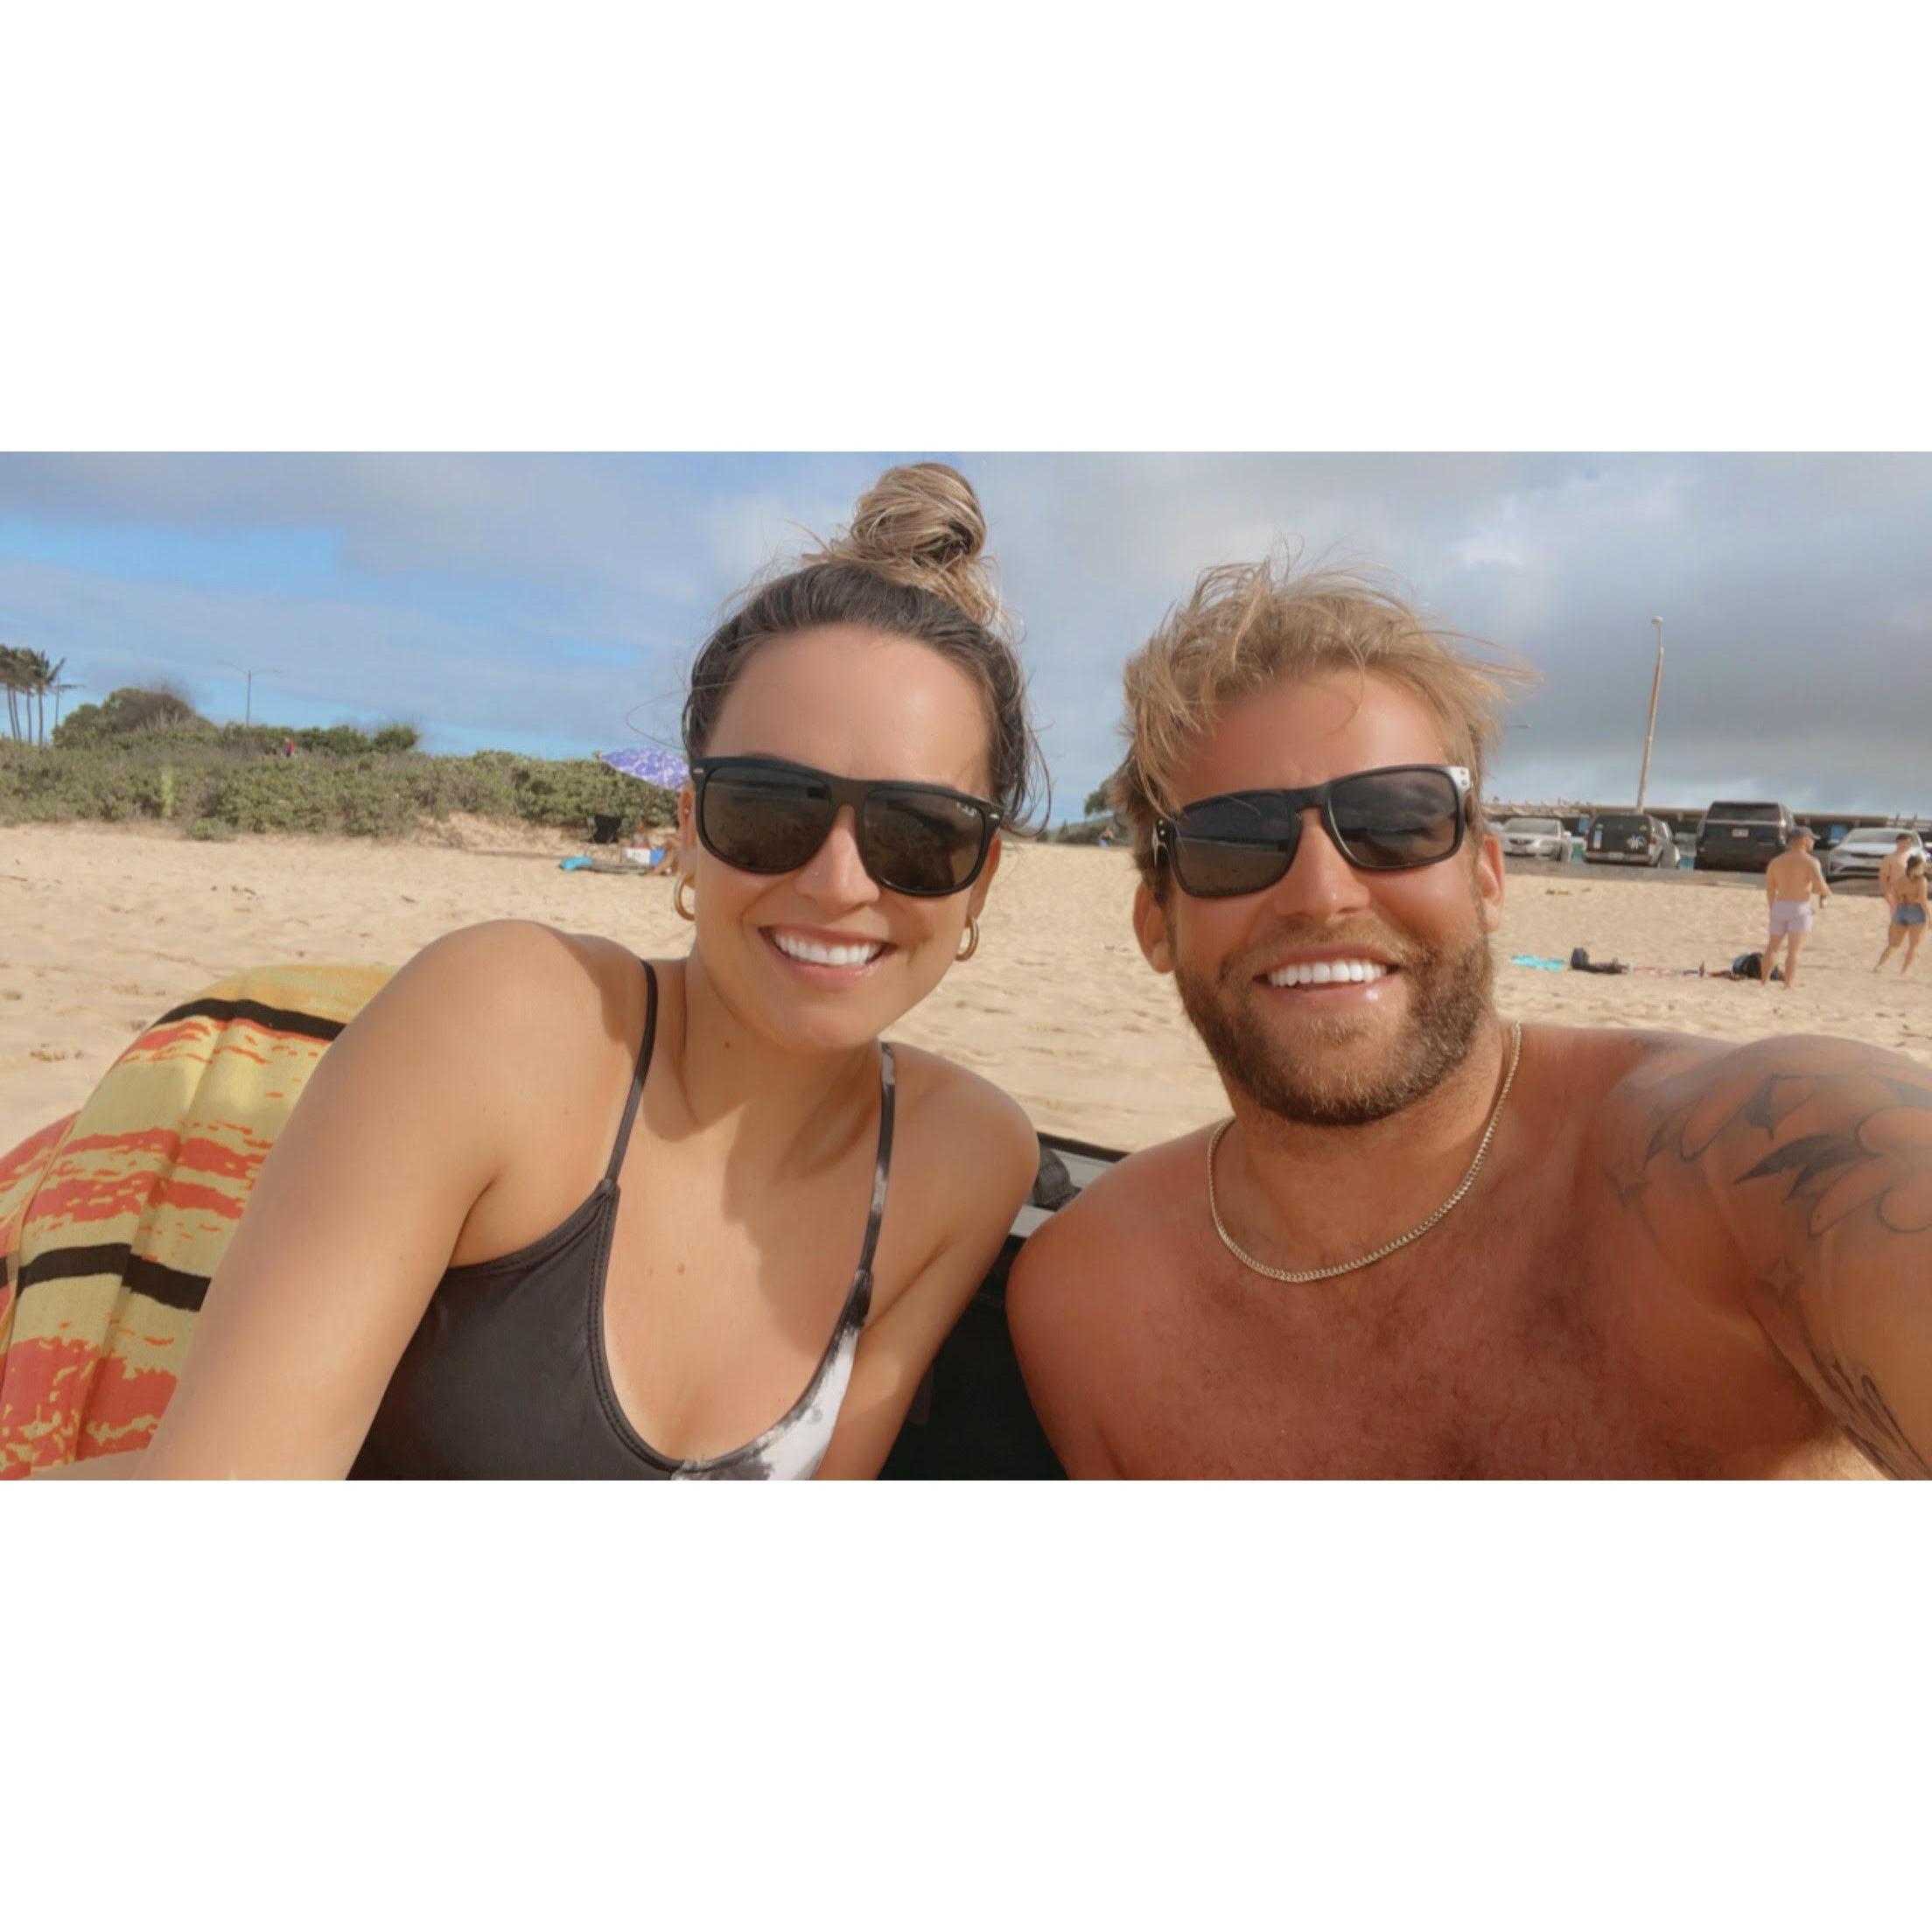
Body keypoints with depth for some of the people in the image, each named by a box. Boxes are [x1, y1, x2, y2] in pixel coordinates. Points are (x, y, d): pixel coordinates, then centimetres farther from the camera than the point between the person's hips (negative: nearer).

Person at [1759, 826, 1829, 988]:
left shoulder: (1776, 861, 9)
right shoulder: (1810, 862, -8)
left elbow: (1769, 888, 12)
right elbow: (1820, 886, -20)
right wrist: (1827, 893, 3)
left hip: (1779, 907, 5)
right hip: (1800, 909, -5)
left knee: (1772, 947, 17)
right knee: (1793, 950, -6)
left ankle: (1764, 981, 21)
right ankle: (1788, 986, -11)